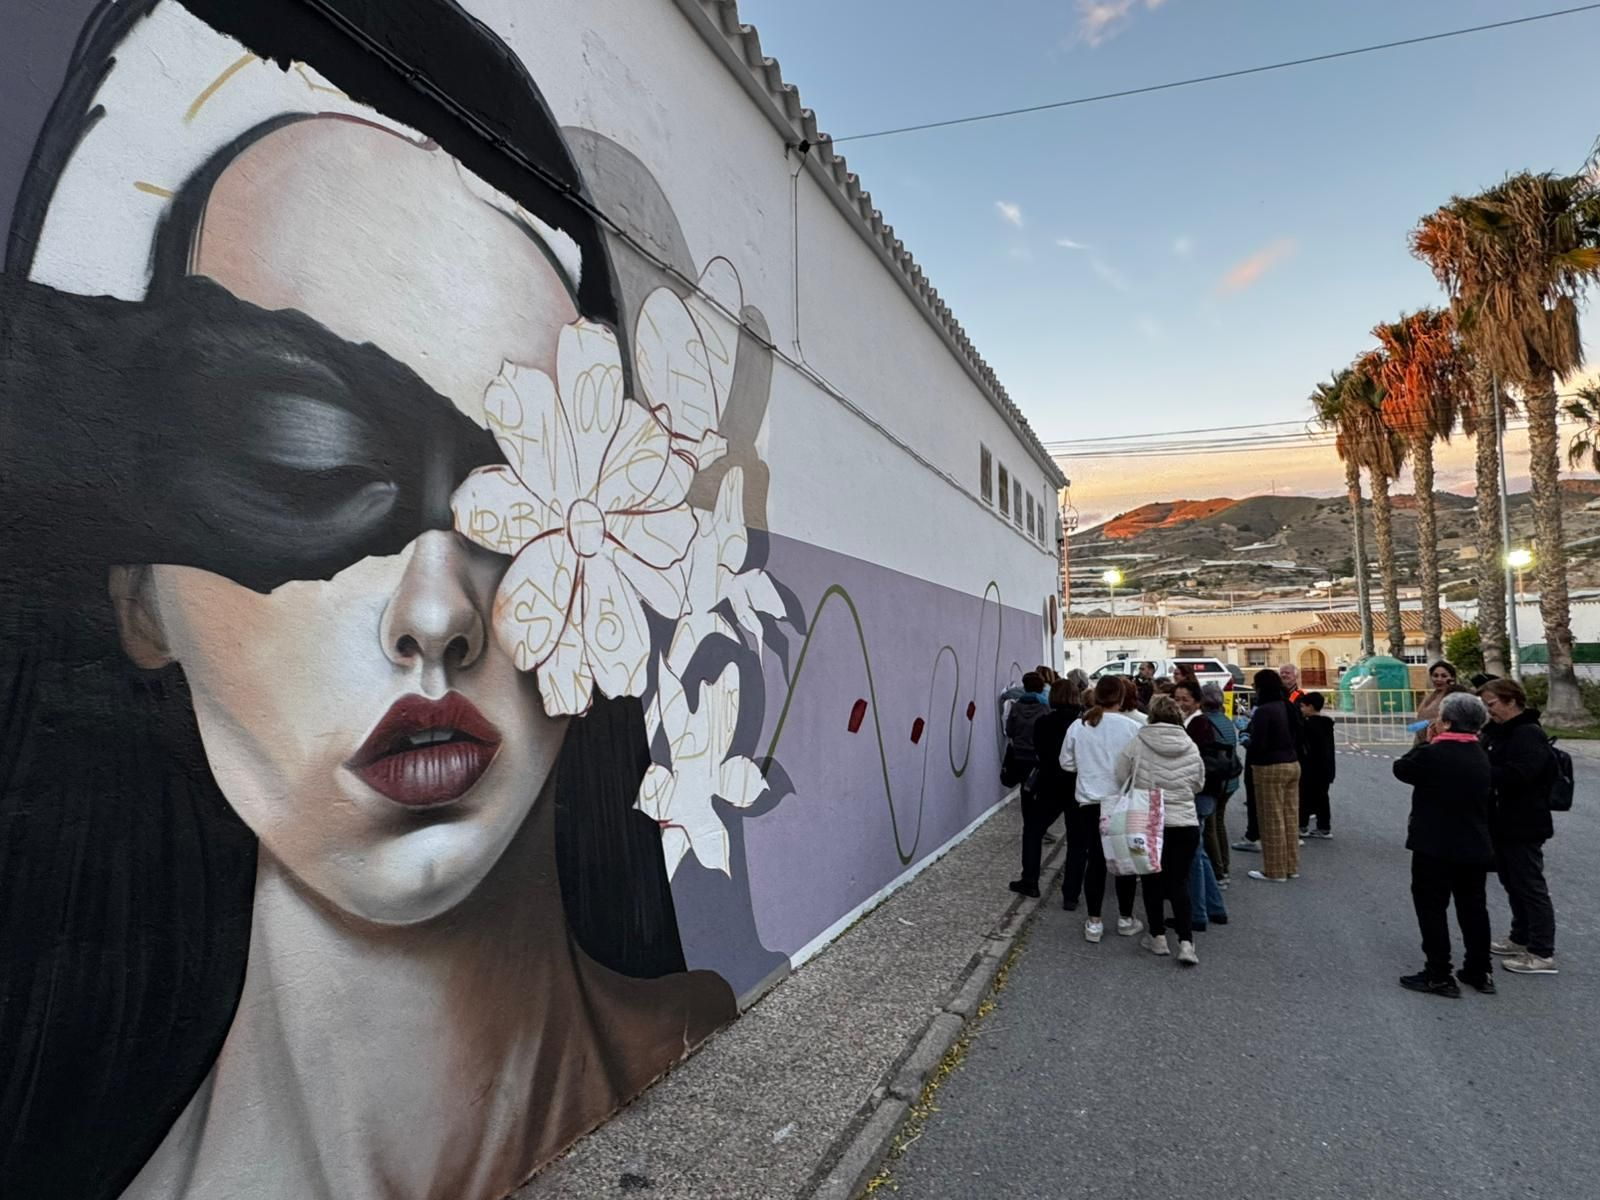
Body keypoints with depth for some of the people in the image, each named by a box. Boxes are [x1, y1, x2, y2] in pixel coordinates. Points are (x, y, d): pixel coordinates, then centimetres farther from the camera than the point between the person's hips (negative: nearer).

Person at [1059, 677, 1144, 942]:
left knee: (1095, 860, 10)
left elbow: (1067, 764, 4)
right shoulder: (1132, 727, -13)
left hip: (1089, 803, 2)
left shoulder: (1078, 726, -4)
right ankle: (1125, 919, 25)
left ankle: (1093, 922, 13)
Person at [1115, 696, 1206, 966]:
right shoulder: (1191, 748, -1)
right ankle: (1186, 943, 0)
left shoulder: (1137, 744, -10)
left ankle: (1157, 937, 21)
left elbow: (1120, 778, -2)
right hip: (1186, 824, 2)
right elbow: (1199, 784, 10)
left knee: (1152, 880, 14)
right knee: (1180, 882, 8)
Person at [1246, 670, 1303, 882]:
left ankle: (1275, 870, 5)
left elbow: (1257, 745, -19)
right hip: (1292, 764, 8)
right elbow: (1298, 738, 15)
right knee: (1290, 818, 13)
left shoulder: (1263, 711, -17)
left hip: (1270, 768, -8)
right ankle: (1291, 866, 21)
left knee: (1272, 820, -1)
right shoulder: (1289, 707, 7)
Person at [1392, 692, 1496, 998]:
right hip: (1475, 846, 7)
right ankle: (1480, 972, 26)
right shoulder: (1480, 755, 5)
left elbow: (1402, 770, -4)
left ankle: (1439, 976, 6)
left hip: (1435, 847, -7)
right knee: (1473, 907, 16)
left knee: (1432, 909, 2)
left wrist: (1422, 743, 6)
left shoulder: (1432, 753, -19)